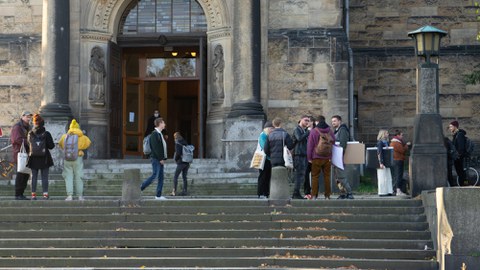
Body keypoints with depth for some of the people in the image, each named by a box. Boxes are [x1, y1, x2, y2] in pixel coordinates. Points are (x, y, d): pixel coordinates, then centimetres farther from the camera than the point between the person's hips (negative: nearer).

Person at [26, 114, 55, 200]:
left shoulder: (30, 134, -3)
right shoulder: (46, 134, -10)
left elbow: (28, 145, 7)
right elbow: (51, 146, -7)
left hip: (33, 158, 2)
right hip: (44, 158, -2)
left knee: (34, 177, 10)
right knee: (45, 177, 4)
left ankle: (33, 194, 10)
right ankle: (45, 194, 2)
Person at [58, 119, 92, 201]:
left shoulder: (65, 136, 3)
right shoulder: (81, 137, -3)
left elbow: (60, 144, 17)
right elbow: (88, 143, 9)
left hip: (67, 159, 1)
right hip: (78, 158, -1)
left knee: (68, 177, 4)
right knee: (78, 177, 6)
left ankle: (69, 195, -3)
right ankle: (80, 195, 7)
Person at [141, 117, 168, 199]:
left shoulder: (159, 134, 18)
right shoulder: (154, 134, -13)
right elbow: (155, 147, -20)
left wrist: (163, 158, 12)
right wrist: (160, 159, -20)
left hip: (160, 159, 10)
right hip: (156, 159, -10)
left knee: (161, 177, 6)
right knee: (155, 175, -12)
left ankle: (158, 195, 7)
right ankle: (139, 188, -3)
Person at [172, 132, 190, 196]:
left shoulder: (178, 144, -11)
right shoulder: (185, 143, 9)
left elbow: (178, 153, -20)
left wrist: (175, 159, -2)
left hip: (181, 162, -7)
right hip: (187, 163, 7)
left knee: (175, 177, 0)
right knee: (184, 177, 11)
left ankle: (174, 191, -4)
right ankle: (184, 191, 9)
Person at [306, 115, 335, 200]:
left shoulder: (313, 132, -6)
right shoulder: (330, 131, 5)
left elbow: (310, 145, -5)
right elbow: (333, 143, 13)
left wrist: (309, 157, 1)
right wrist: (331, 157, 22)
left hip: (316, 158, -3)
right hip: (327, 158, 3)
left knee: (315, 176, 3)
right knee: (327, 176, 8)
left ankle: (314, 195, 0)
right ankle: (327, 195, 8)